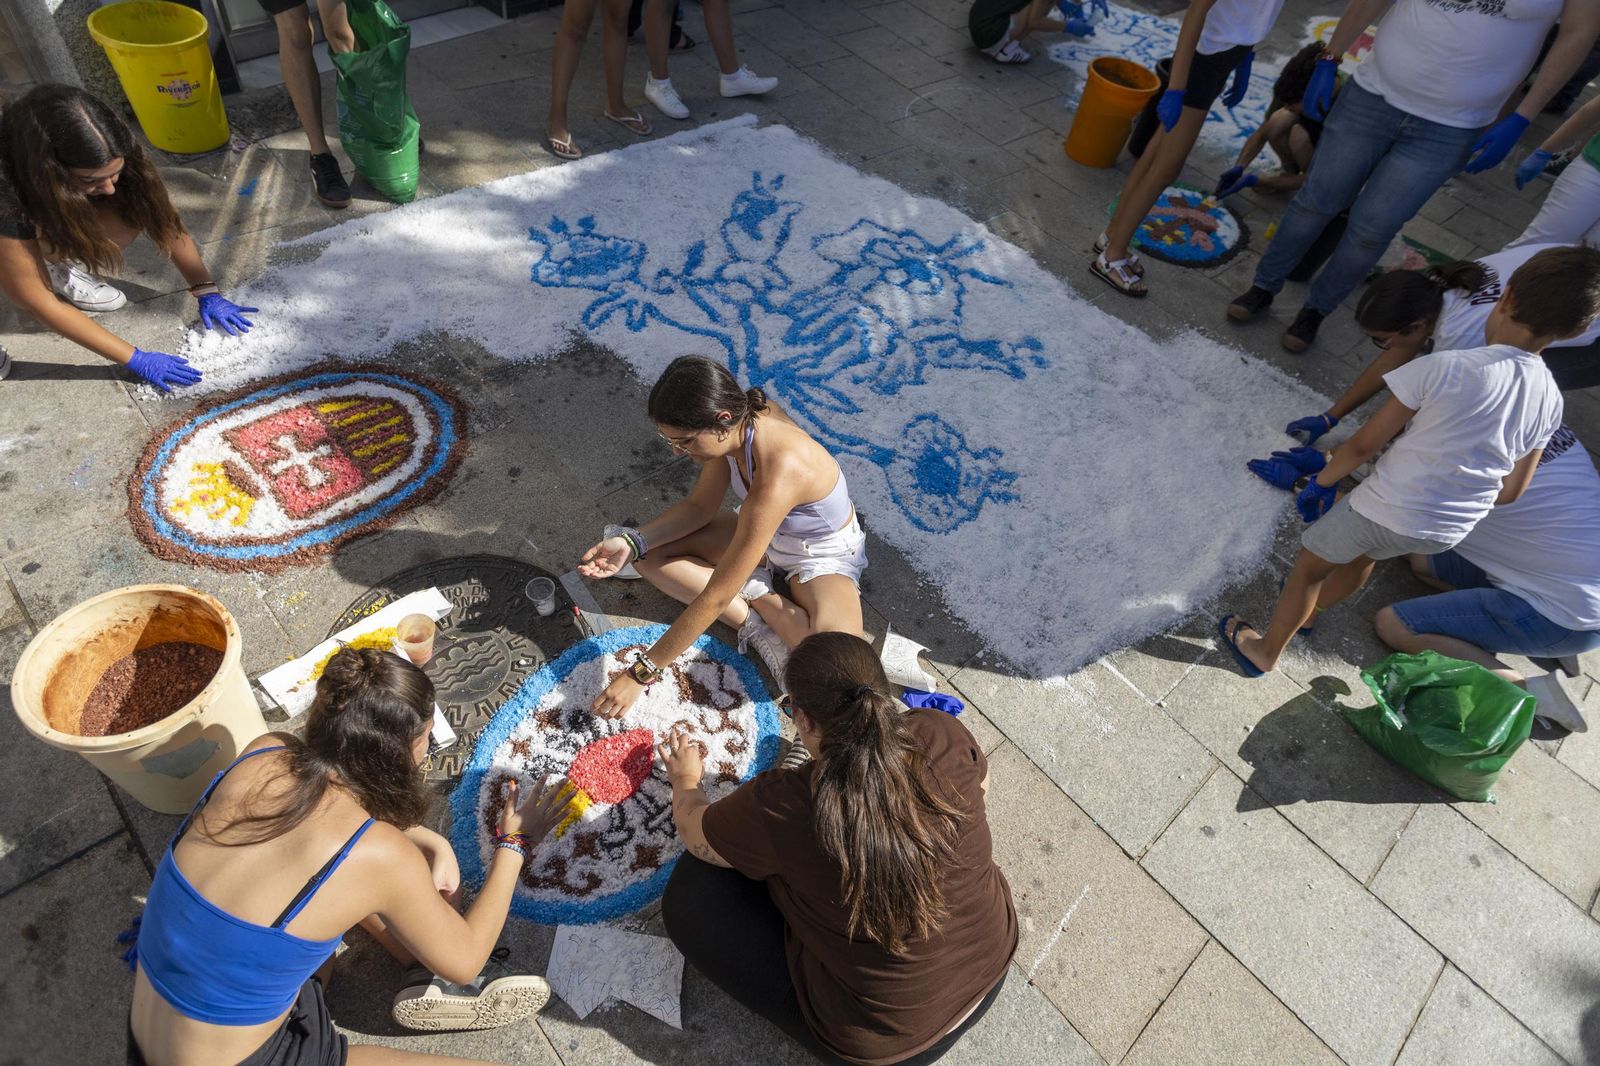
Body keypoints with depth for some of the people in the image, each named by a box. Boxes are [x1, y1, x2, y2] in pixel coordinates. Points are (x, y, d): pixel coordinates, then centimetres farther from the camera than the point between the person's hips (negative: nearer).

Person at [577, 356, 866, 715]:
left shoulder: (776, 477, -42)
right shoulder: (740, 421, -19)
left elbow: (716, 597, -38)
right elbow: (698, 507, -3)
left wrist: (640, 674, -31)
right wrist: (631, 542, -19)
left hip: (825, 556, -7)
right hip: (765, 535, 7)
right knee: (649, 551, -7)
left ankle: (753, 592, -8)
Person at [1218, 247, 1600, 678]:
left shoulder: (1443, 368, -20)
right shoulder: (1549, 401, -3)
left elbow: (1364, 444, -16)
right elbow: (1510, 492, 5)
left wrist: (1323, 480, 1)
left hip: (1388, 509, -6)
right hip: (1449, 532, 6)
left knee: (1310, 564, 17)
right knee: (1362, 555, 33)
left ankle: (1265, 652, 33)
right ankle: (1306, 608, 58)